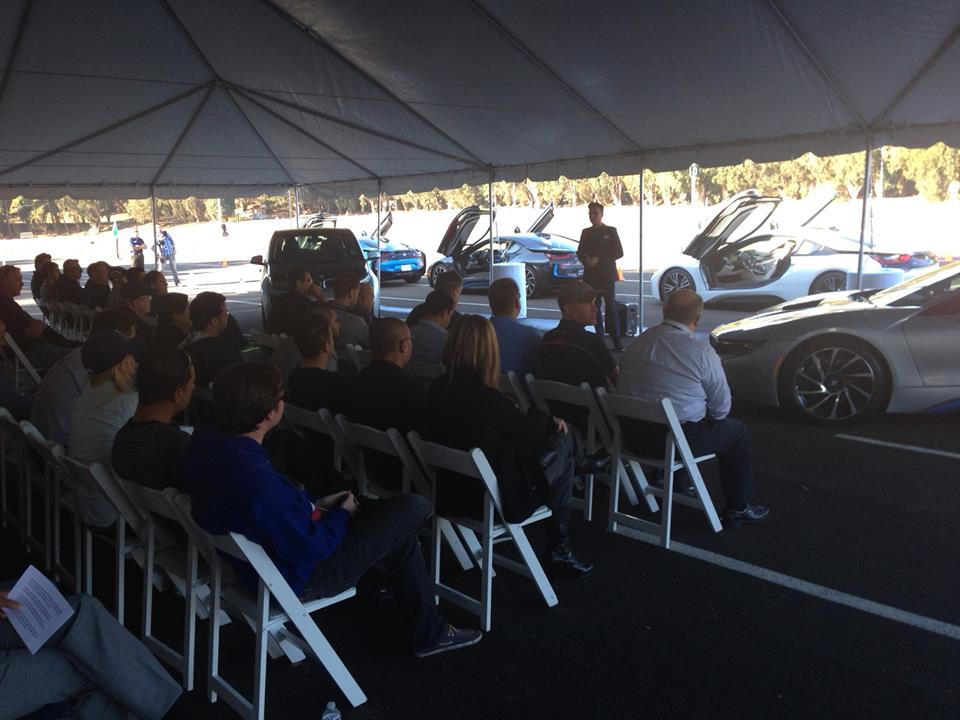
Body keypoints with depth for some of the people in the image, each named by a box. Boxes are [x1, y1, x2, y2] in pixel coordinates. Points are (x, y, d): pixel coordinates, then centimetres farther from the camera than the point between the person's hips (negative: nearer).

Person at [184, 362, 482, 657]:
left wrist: (314, 504, 3)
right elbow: (309, 550, -27)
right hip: (296, 577, -9)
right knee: (414, 507, 0)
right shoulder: (260, 482, -39)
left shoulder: (205, 441, -11)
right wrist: (342, 514, -10)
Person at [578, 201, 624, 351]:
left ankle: (617, 341, -7)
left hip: (607, 275, -3)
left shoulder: (611, 231, 3)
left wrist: (599, 260, -11)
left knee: (611, 307, -7)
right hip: (591, 276, 3)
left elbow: (619, 253, -2)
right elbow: (580, 252, 16)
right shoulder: (586, 232, 13)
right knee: (595, 308, 2)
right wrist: (586, 260, -7)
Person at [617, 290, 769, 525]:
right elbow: (721, 406, -8)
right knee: (736, 432, 17)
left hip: (633, 435, 6)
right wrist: (712, 418, 17)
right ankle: (738, 508, 24)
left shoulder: (639, 341, 0)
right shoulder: (701, 351, -15)